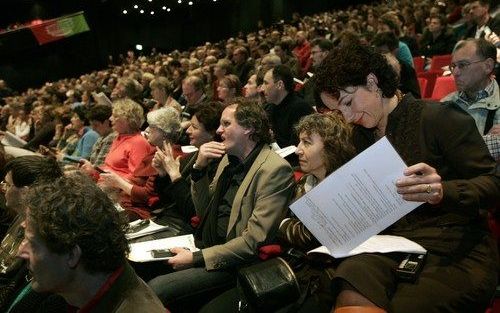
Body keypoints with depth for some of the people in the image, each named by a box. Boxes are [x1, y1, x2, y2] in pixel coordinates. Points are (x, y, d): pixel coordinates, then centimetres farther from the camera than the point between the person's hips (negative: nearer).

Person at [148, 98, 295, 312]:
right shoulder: (229, 157, 6)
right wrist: (199, 168, -4)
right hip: (206, 245, 8)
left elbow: (254, 241, -20)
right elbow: (204, 212, 11)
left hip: (233, 262, -7)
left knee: (156, 289, -18)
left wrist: (197, 258, -18)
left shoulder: (275, 169, -18)